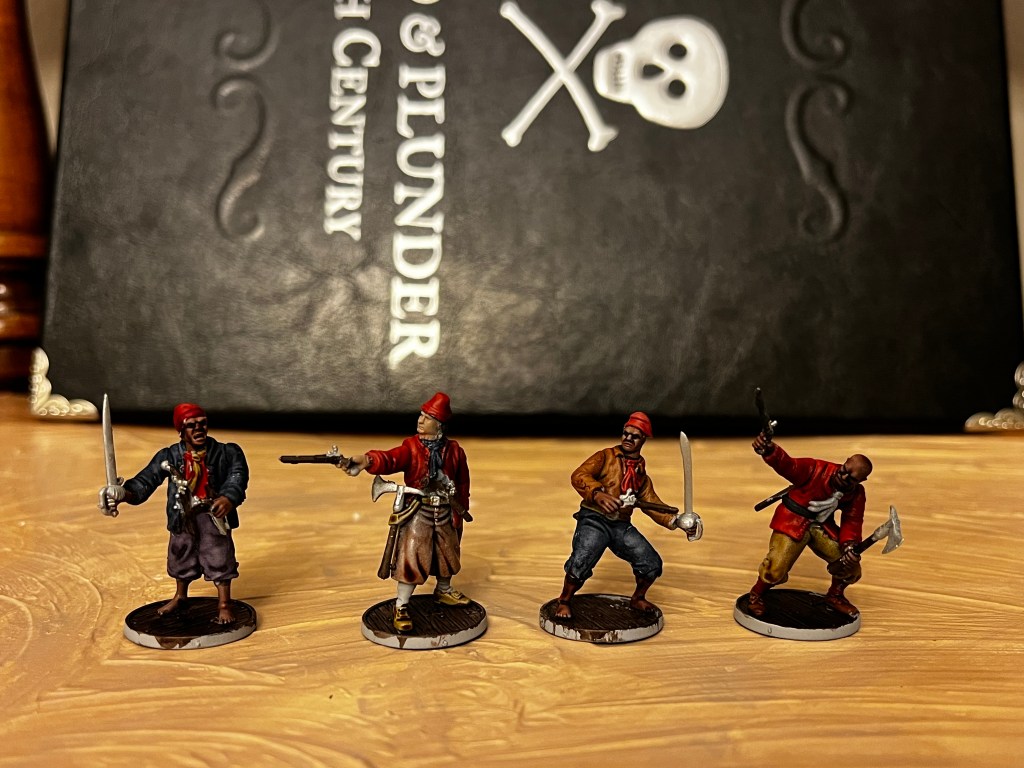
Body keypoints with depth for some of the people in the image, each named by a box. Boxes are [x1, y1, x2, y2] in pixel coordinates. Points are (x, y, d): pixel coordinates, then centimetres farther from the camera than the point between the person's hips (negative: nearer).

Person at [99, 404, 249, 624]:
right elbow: (145, 481, -10)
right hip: (183, 517, 3)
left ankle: (224, 604, 16)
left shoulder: (225, 453, -11)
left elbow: (238, 475, -24)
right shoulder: (169, 456, -4)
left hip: (213, 514, -3)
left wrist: (229, 498, -45)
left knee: (220, 557, 0)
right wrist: (123, 493, -31)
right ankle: (179, 596, 46)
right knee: (181, 556, 22)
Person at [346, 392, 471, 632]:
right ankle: (401, 607, 9)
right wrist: (367, 460, -55)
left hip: (445, 513, 3)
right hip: (418, 512, -3)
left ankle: (444, 591, 45)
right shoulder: (411, 447, -13)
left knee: (447, 554, 19)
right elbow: (391, 459, -34)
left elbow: (463, 483, 5)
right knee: (411, 559, -6)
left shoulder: (454, 450, -4)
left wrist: (460, 510, 5)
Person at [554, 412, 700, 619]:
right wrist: (599, 494, -33)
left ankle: (637, 598, 30)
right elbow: (579, 476, -16)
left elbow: (652, 504, 16)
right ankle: (564, 602, 1)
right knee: (581, 561, -26)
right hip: (594, 520, -5)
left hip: (622, 526, 5)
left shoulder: (641, 474, 18)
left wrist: (677, 520, 1)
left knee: (652, 564, 0)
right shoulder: (605, 457, 0)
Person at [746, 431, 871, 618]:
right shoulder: (817, 470, -25)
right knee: (775, 570, -20)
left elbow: (852, 522, -3)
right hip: (793, 521, -6)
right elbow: (788, 465, -39)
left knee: (850, 563, -2)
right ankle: (757, 594, 13)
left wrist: (849, 545, -25)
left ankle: (835, 595, 30)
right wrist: (769, 451, -62)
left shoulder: (857, 495, -4)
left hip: (823, 526, 6)